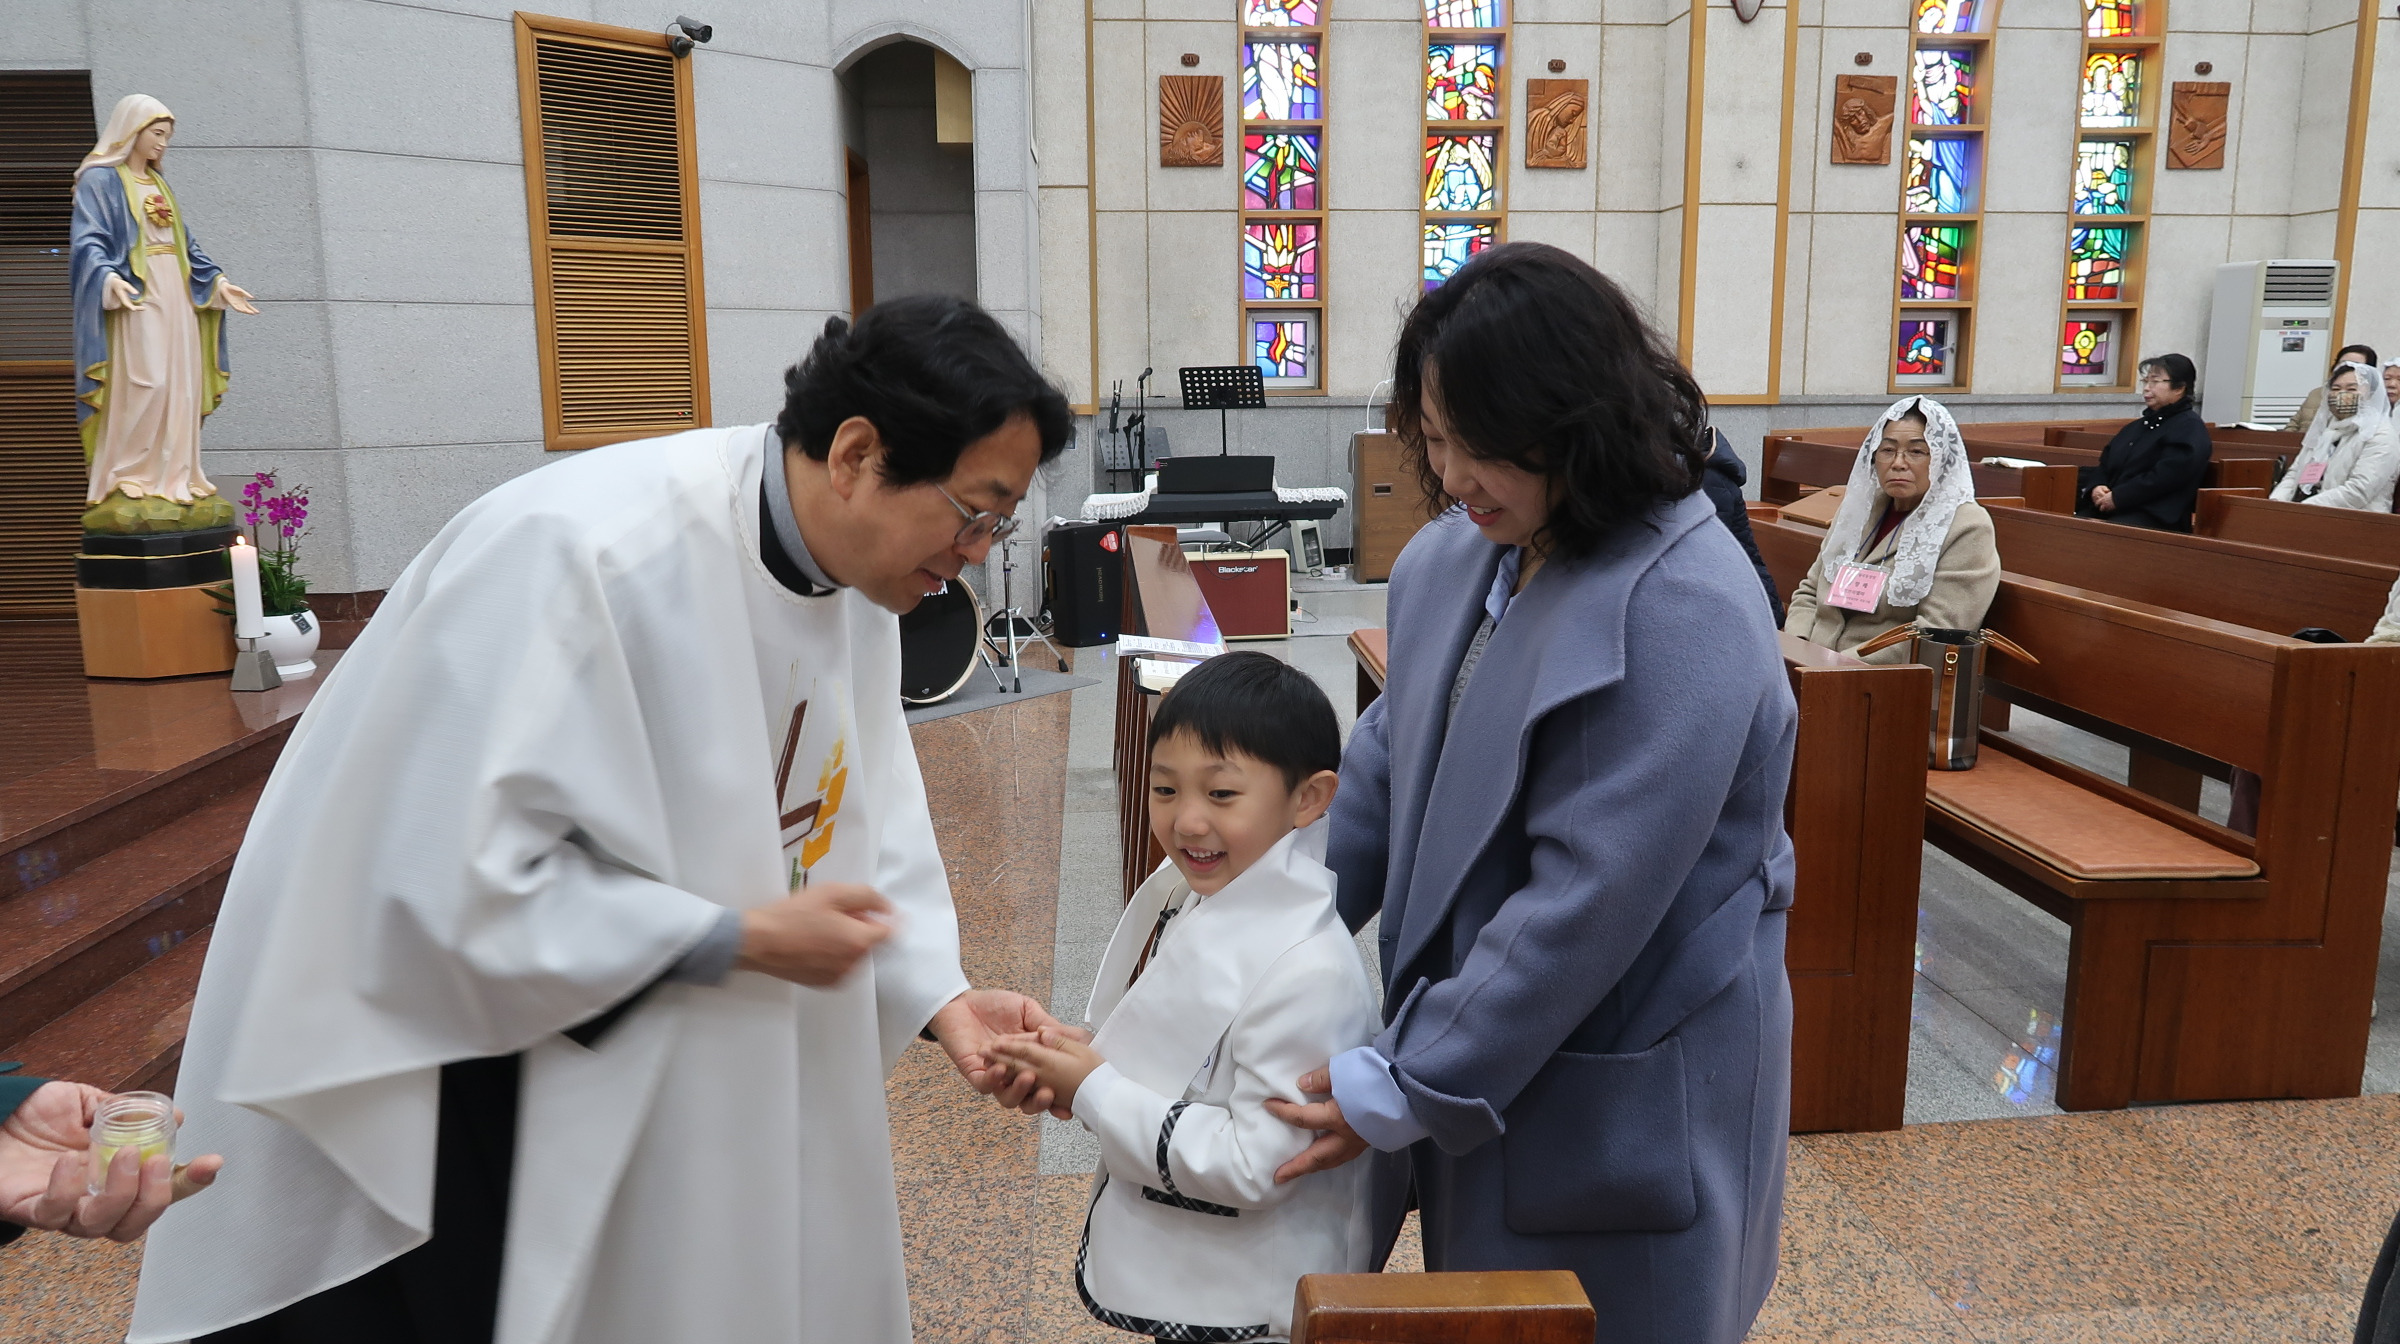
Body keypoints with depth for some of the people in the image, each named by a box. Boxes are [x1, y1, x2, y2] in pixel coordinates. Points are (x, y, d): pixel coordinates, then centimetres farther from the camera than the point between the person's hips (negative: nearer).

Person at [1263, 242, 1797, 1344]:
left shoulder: (1685, 618, -25)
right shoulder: (1456, 554, -1)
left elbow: (1589, 902, -26)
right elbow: (1390, 753, 8)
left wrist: (1401, 1090, -20)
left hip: (1624, 1101, -7)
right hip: (1474, 1039, 7)